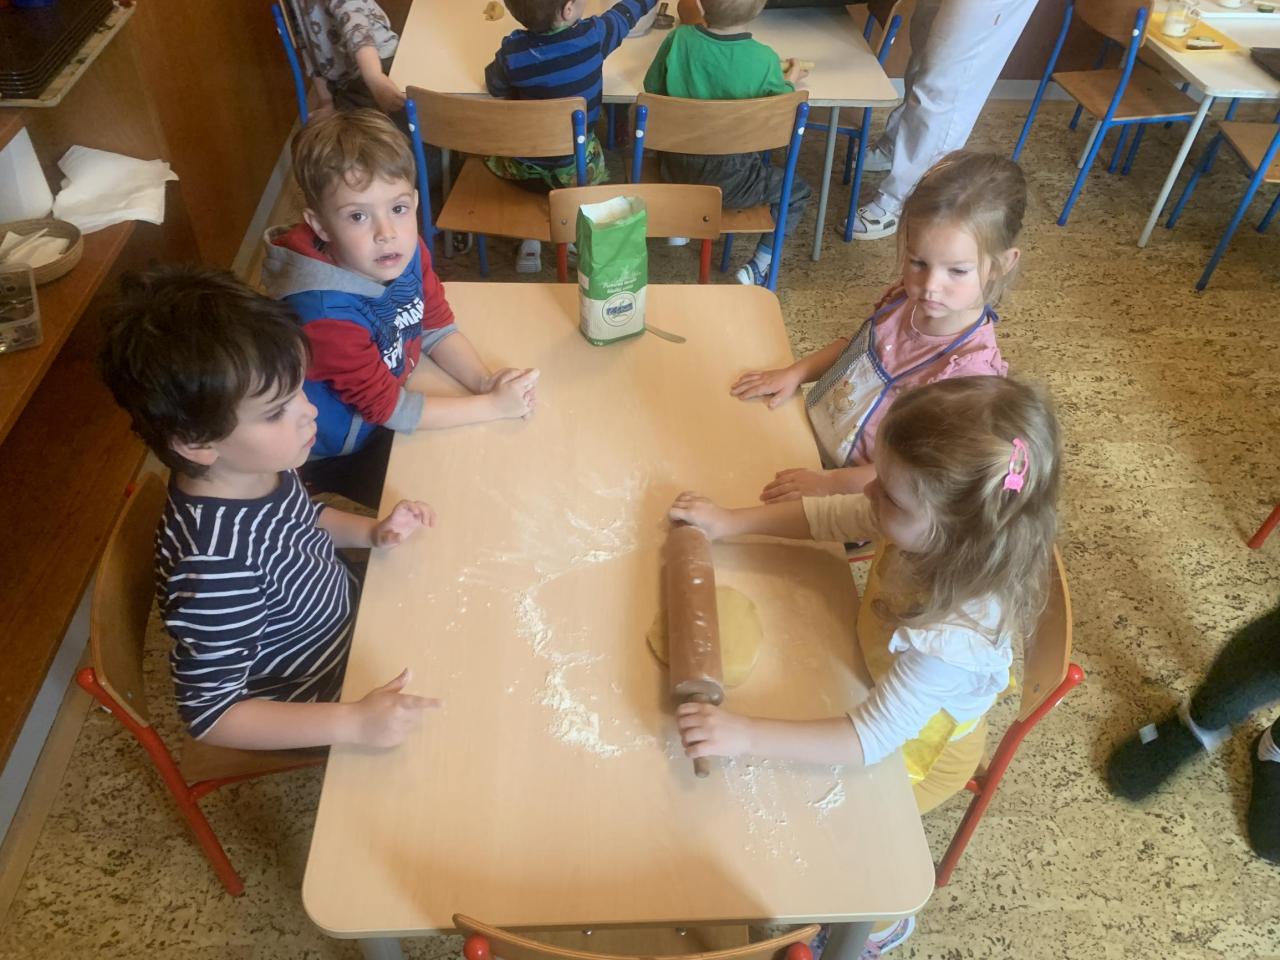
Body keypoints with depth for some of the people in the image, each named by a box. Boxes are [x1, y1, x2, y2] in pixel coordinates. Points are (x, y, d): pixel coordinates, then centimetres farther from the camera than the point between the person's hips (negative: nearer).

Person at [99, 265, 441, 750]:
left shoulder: (261, 466, -18)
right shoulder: (215, 563, -40)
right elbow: (210, 713, -31)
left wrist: (372, 531, -11)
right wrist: (354, 723, -35)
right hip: (306, 703, -6)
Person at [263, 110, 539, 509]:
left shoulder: (405, 253, -17)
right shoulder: (325, 312, -37)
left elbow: (437, 329, -1)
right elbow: (388, 408, -27)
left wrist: (485, 380, -18)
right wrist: (494, 404, -24)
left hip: (386, 409, 6)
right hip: (337, 456, -6)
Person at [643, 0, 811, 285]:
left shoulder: (679, 39, -14)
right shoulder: (765, 60, -20)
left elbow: (652, 86, 1)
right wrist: (790, 82, 14)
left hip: (677, 168, 4)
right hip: (731, 179, -4)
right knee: (797, 192, 20)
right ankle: (757, 268, 14)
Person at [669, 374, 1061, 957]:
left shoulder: (954, 636, -44)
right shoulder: (925, 529, -28)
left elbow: (871, 739, -38)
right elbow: (831, 517, -11)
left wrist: (745, 735, -43)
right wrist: (731, 524, -11)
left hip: (916, 754, -6)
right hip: (887, 691, 6)